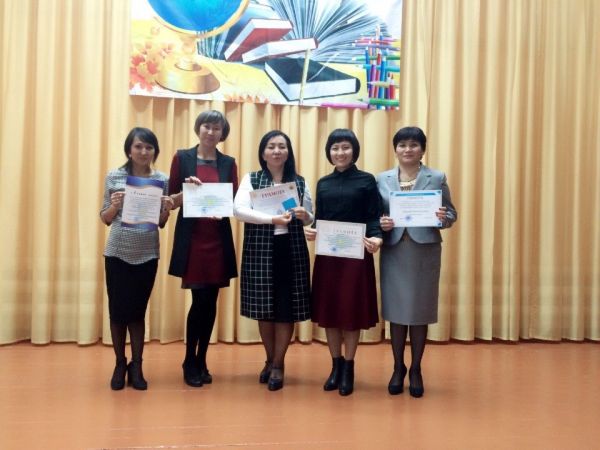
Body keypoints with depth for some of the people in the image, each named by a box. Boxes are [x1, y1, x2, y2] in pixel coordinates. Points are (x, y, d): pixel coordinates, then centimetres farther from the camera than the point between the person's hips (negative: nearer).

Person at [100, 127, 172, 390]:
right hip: (117, 253, 0)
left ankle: (136, 366, 18)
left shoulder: (162, 180, 3)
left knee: (138, 310, 6)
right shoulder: (114, 177, 0)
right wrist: (114, 205, -16)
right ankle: (120, 364, 21)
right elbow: (105, 219, 4)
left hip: (147, 255, 0)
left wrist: (166, 209, -13)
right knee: (118, 309, 4)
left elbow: (161, 224, 7)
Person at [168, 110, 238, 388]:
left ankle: (201, 361, 21)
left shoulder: (228, 163, 9)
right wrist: (186, 190, -18)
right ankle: (190, 362, 12)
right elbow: (171, 201, 0)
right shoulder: (182, 158, 2)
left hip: (219, 238, 3)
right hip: (191, 238, -3)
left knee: (211, 302, 7)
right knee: (200, 300, -6)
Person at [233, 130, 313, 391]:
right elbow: (239, 210, -12)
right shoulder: (251, 180, 3)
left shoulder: (300, 182, 9)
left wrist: (304, 216, -10)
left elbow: (310, 218, 14)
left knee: (286, 309, 1)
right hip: (260, 251, -1)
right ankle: (270, 360, 26)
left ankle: (278, 365, 15)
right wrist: (273, 219, -22)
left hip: (291, 250, 1)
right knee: (264, 309, 7)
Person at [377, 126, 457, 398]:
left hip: (425, 253, -1)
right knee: (396, 311, 6)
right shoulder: (382, 179, 7)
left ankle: (415, 369, 21)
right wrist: (380, 224, -14)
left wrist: (444, 218, -18)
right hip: (393, 253, 1)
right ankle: (398, 368, 23)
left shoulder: (437, 178, 3)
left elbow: (451, 213, 3)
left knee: (420, 311, 6)